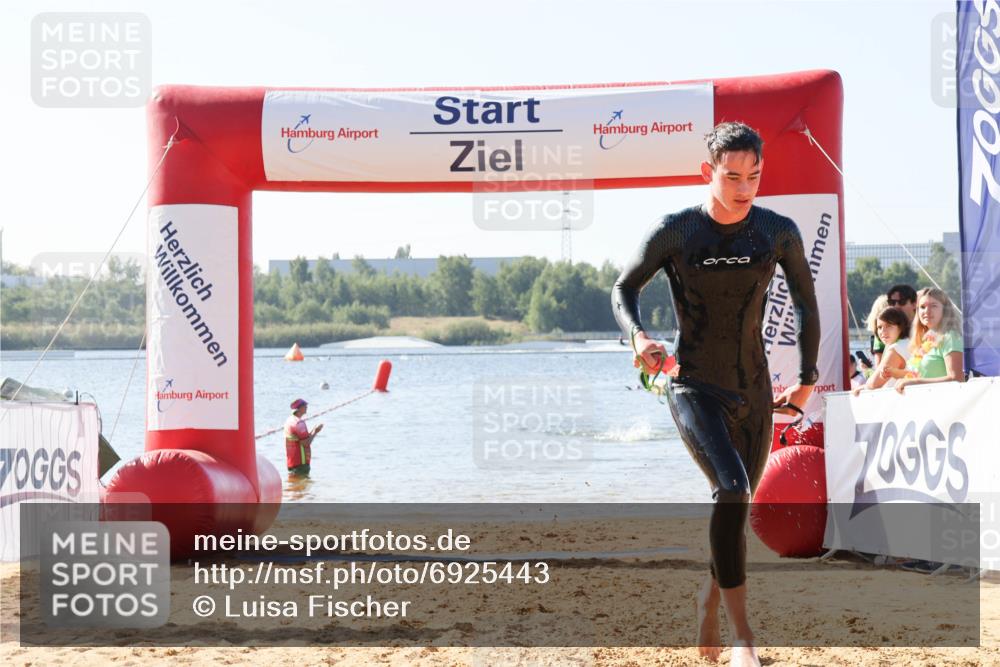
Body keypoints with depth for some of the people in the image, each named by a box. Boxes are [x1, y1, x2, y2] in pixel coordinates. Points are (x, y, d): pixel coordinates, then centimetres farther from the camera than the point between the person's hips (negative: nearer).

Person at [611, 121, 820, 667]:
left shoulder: (778, 232, -2)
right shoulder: (674, 232, -9)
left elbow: (806, 303, 12)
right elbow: (624, 289, 5)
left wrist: (807, 380, 14)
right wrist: (638, 337, -15)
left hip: (753, 389, 4)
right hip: (692, 385, -4)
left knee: (737, 505, 10)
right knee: (732, 489, -23)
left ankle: (708, 608, 35)